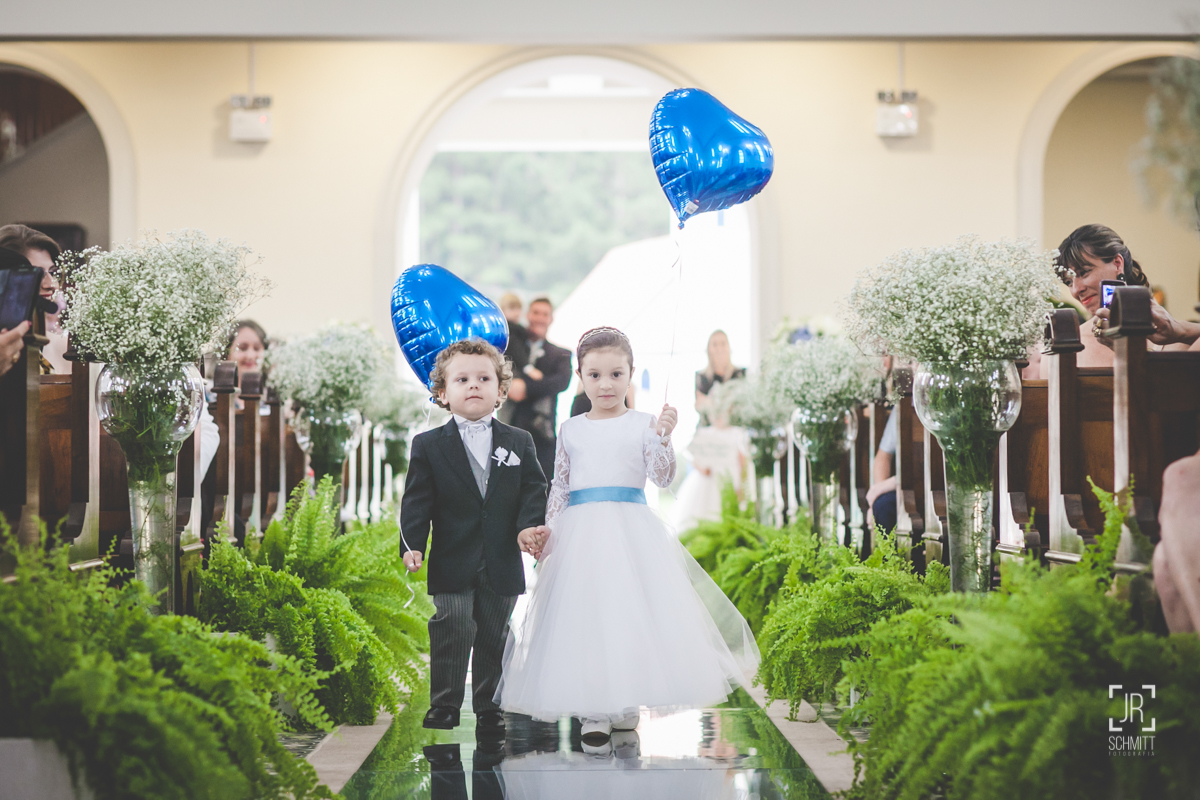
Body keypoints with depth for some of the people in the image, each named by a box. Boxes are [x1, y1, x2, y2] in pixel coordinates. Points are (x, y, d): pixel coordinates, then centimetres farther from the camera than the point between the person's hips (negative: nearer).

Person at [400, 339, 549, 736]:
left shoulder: (519, 442, 7)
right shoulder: (429, 445, 2)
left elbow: (533, 490, 3)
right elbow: (417, 500, -3)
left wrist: (528, 526, -15)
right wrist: (412, 545, -14)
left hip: (502, 565, 2)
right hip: (452, 565, -2)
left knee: (495, 637, 9)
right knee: (452, 634, -4)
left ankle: (489, 707, 21)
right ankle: (443, 707, 7)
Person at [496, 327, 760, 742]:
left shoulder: (642, 424, 3)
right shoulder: (571, 430, 11)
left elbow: (662, 477, -5)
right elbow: (559, 486, 14)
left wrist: (663, 439, -21)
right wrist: (547, 530, 6)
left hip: (631, 532, -1)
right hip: (580, 532, 2)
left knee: (631, 610, -1)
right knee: (584, 615, -3)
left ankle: (625, 704, 12)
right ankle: (593, 712, 2)